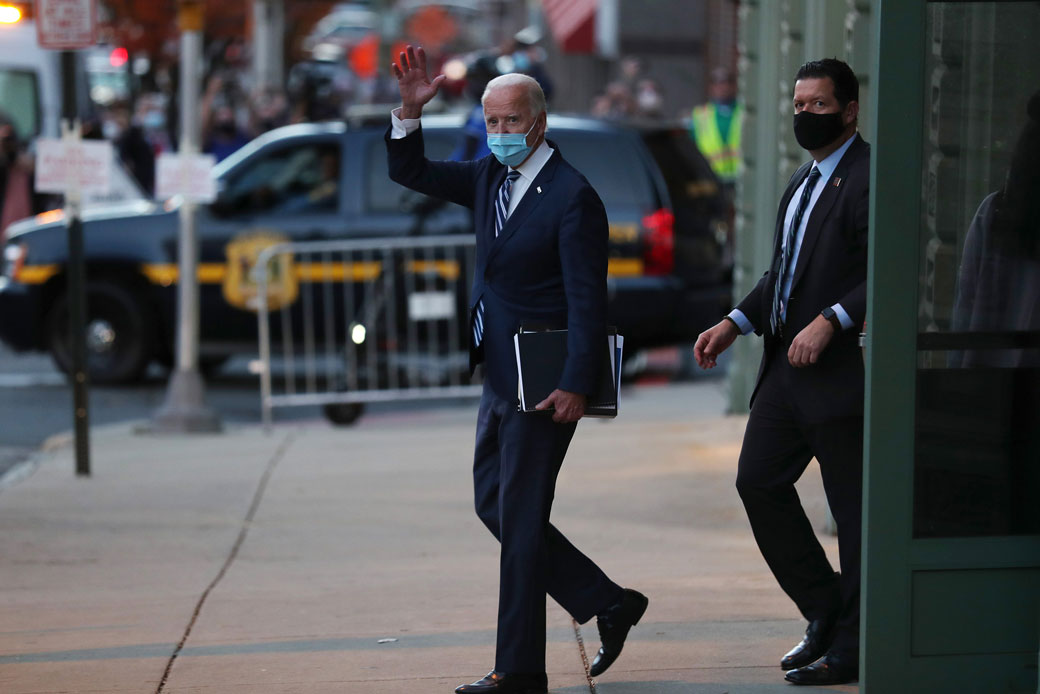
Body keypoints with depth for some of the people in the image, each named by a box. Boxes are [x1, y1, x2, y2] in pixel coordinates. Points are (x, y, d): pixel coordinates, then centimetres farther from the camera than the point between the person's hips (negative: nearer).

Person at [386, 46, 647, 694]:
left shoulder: (573, 197, -16)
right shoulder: (489, 177, 8)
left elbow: (588, 299, -19)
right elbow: (410, 172, 14)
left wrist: (577, 386, -24)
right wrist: (410, 110, -4)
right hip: (500, 375, 9)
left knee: (520, 519, -4)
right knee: (494, 505, 14)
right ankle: (608, 603, 23)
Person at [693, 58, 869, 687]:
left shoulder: (871, 176, -12)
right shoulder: (806, 180, 19)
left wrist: (831, 321, -26)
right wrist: (735, 324, 13)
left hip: (843, 369, -10)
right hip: (788, 365, 10)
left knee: (854, 507, -1)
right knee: (759, 482, 9)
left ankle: (851, 647, 6)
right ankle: (825, 611, 21)